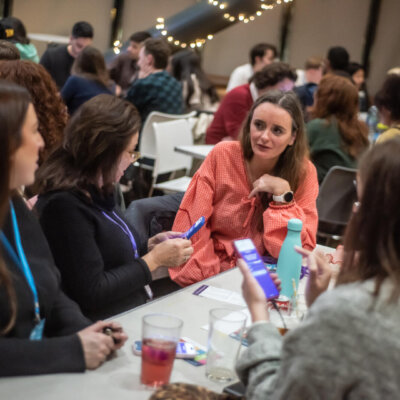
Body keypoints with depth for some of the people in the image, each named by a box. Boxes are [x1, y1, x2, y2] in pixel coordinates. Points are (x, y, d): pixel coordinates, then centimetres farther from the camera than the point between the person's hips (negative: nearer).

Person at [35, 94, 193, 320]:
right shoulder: (65, 204, -20)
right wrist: (154, 259, -13)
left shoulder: (97, 191, 8)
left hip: (141, 308, 9)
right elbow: (91, 294, -20)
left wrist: (148, 246, 5)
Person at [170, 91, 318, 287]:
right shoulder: (222, 155, -6)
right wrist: (208, 280, -16)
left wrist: (282, 194, -18)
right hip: (214, 278, -1)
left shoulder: (304, 172, -6)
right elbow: (191, 223, -7)